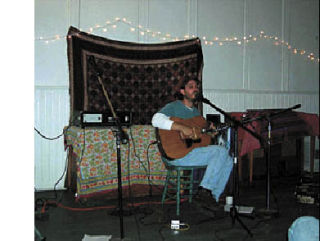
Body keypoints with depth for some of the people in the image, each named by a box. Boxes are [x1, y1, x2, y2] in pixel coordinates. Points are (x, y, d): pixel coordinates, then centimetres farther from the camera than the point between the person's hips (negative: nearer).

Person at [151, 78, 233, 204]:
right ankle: (205, 188, -14)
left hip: (195, 150, 9)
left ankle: (215, 196, 4)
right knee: (221, 151, -21)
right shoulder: (173, 106, -5)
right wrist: (182, 127, -32)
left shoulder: (196, 111, 21)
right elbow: (156, 120, -25)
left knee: (228, 160, 0)